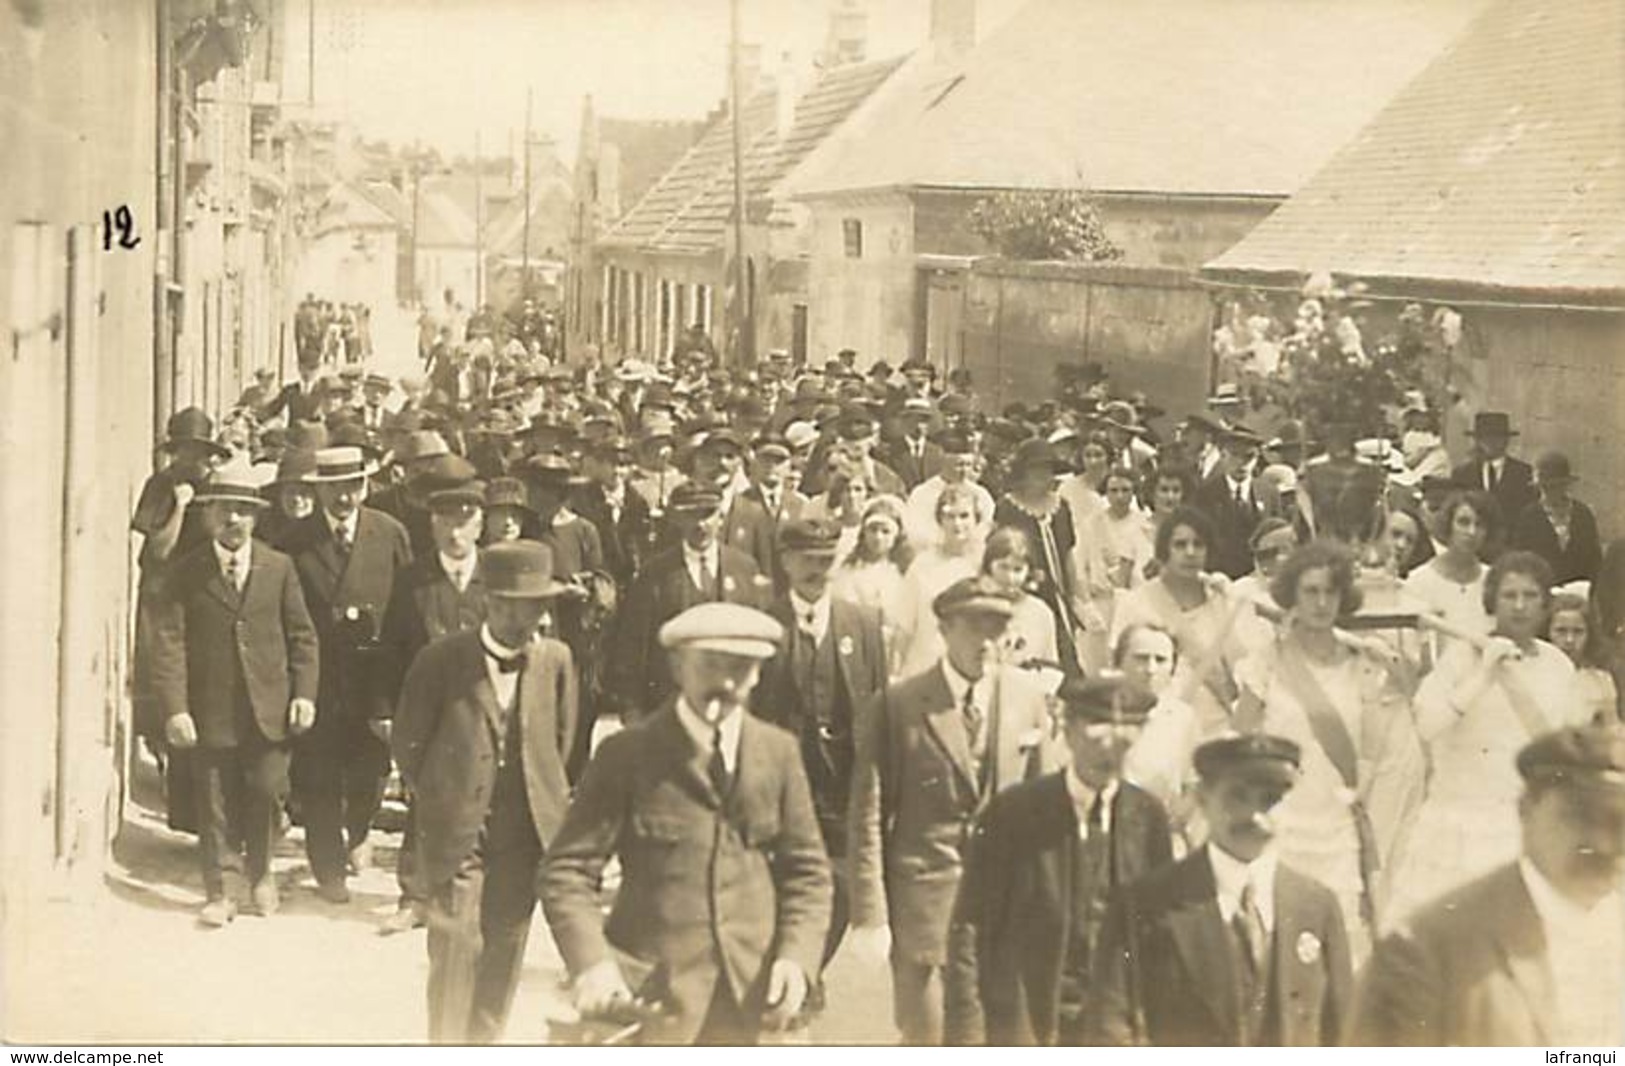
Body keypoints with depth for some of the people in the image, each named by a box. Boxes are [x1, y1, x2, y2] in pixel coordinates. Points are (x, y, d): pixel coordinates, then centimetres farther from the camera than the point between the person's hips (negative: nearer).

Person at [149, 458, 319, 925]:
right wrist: (174, 707, -14)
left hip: (269, 709, 1)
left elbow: (302, 635, 8)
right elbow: (169, 641, -5)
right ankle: (222, 891, 14)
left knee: (266, 792, 2)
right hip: (211, 710, -1)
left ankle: (259, 872, 26)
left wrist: (304, 692, -2)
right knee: (215, 804, 3)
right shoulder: (186, 571, 0)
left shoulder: (279, 567, 6)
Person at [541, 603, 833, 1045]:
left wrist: (796, 957, -5)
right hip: (652, 998, -3)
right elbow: (568, 869, -5)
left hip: (750, 992, 3)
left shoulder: (779, 752, 8)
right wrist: (591, 964, -21)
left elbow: (806, 870, 12)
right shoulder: (628, 755, -3)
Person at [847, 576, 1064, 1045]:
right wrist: (871, 914, -10)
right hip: (926, 898, -3)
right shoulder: (897, 706, -8)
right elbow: (869, 817, -6)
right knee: (927, 1040, 4)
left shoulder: (1027, 695, 3)